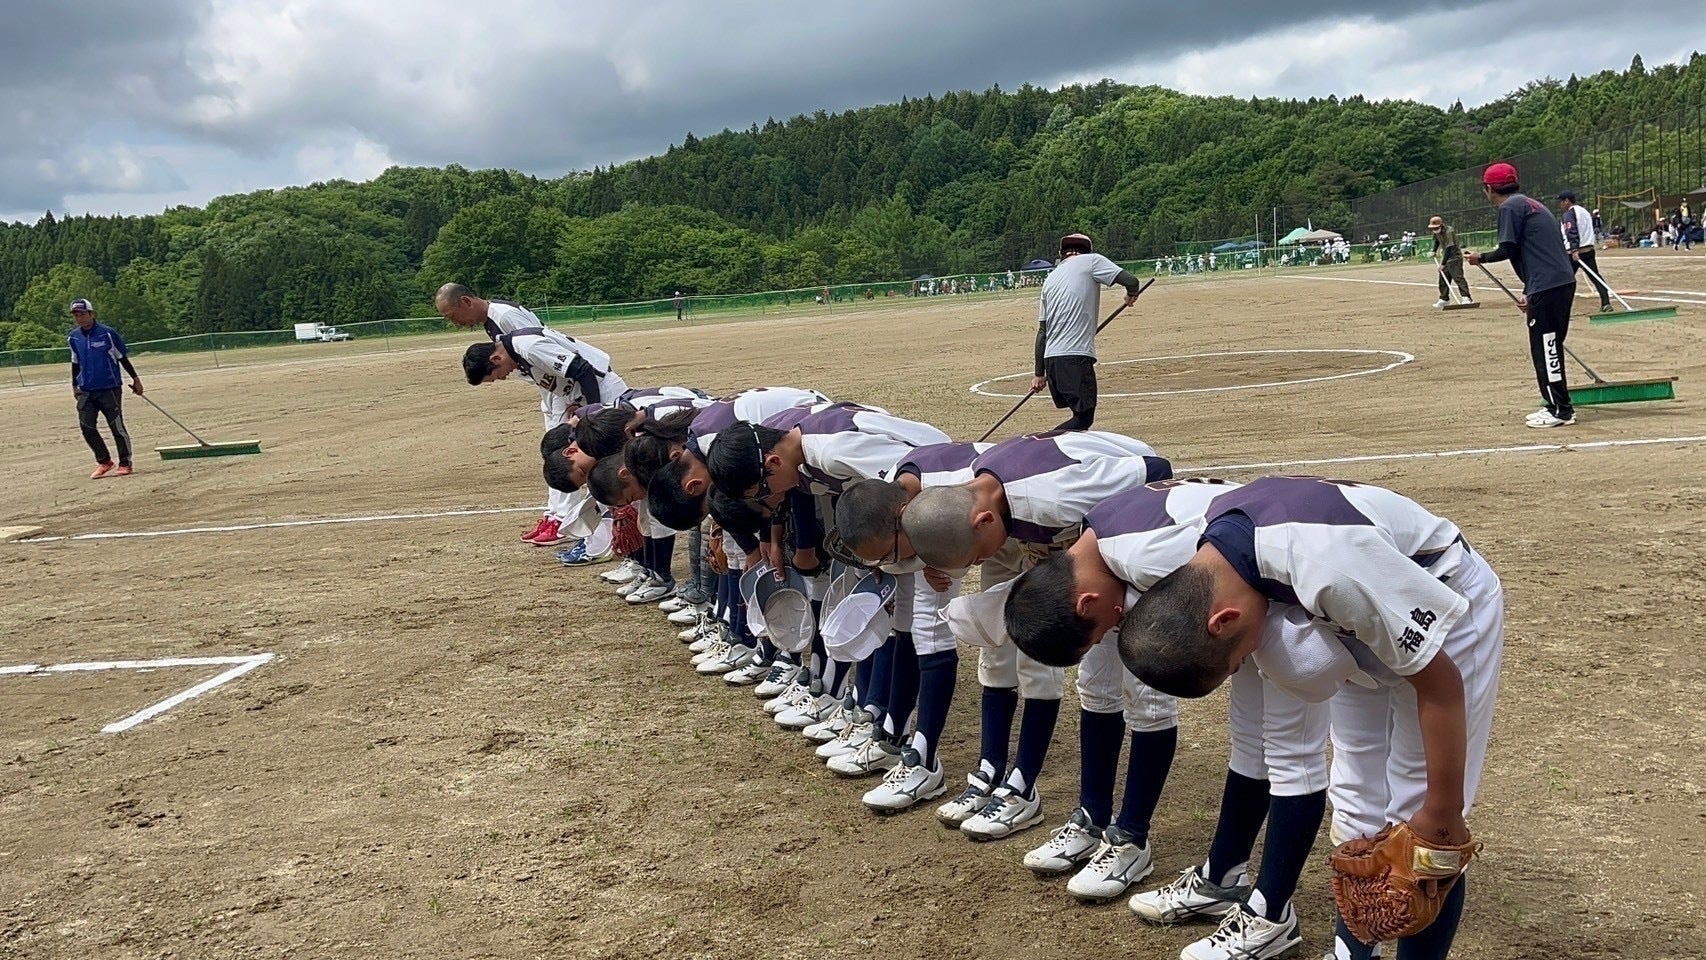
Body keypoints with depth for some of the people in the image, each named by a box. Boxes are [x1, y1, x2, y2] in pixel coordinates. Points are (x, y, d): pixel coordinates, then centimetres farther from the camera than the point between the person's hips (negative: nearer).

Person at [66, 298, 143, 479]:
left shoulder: (107, 333, -8)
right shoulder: (73, 337, 6)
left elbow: (122, 358, 0)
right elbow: (75, 362, 19)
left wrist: (135, 379, 1)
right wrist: (74, 385, 19)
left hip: (110, 388, -4)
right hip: (85, 391, 4)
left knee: (117, 426, -3)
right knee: (86, 427, -2)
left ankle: (125, 464, 8)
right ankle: (104, 462, 13)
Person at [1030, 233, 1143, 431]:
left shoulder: (1050, 278, 20)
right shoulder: (1091, 260, 5)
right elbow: (1131, 282, -7)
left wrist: (1039, 373, 20)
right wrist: (1131, 295, 18)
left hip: (1051, 358, 7)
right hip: (1076, 357, -7)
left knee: (1082, 416, 14)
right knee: (1083, 418, -5)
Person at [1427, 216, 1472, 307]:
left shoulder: (1449, 231, -25)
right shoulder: (1436, 232, 0)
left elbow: (1449, 249, -28)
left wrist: (1443, 263, -31)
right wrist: (1434, 251, 9)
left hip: (1455, 257, -9)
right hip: (1445, 258, 9)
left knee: (1458, 277, -19)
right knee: (1443, 279, 12)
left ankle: (1467, 298, -25)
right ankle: (1444, 299, 24)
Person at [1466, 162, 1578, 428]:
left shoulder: (1511, 207, -5)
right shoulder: (1531, 204, 24)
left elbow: (1508, 250, -11)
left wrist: (1481, 258, 6)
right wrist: (1529, 291, 20)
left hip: (1546, 287, -10)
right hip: (1564, 282, 10)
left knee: (1544, 347, -5)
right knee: (1548, 347, 17)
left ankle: (1560, 410, -3)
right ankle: (1557, 405, 22)